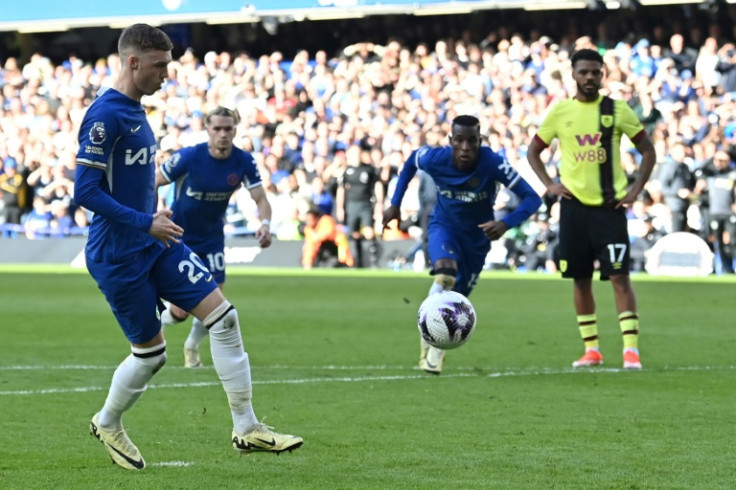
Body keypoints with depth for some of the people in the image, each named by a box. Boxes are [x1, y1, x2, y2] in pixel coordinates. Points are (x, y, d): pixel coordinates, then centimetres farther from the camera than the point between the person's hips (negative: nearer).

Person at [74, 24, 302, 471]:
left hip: (156, 244, 9)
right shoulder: (105, 115, -18)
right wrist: (146, 223, -21)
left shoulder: (135, 111, 11)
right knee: (151, 352, 2)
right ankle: (107, 423, 30)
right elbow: (85, 191, -22)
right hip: (119, 256, -9)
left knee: (224, 317, -3)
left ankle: (246, 428, 0)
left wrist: (155, 219, 16)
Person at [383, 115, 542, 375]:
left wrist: (506, 223, -48)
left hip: (476, 236, 1)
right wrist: (395, 204, 3)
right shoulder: (435, 158, -24)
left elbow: (532, 198, -31)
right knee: (445, 272, -32)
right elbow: (411, 161, 2)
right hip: (443, 226, -1)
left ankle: (431, 345, 37)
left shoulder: (492, 163, -30)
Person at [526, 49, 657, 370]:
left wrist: (636, 189, -3)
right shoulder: (560, 112, 3)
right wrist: (549, 184, 1)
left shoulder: (617, 110, -1)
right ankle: (591, 349, 15)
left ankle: (631, 350, -13)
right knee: (580, 280, 6)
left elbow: (647, 150, 6)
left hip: (610, 206, -2)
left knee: (620, 277, -10)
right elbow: (533, 152, 14)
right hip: (574, 206, 2)